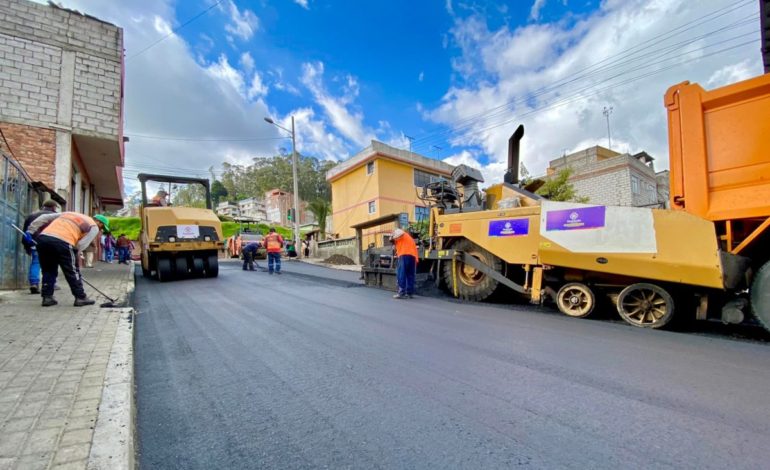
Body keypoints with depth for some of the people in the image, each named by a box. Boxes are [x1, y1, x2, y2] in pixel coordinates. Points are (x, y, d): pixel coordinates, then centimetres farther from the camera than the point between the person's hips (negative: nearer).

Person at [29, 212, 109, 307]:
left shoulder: (69, 213, 32)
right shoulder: (94, 227, 9)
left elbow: (44, 217, 25)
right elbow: (81, 245, -1)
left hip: (42, 237, 7)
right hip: (61, 242, -7)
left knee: (48, 271, 22)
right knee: (73, 271, 7)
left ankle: (47, 297, 23)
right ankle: (80, 297, 13)